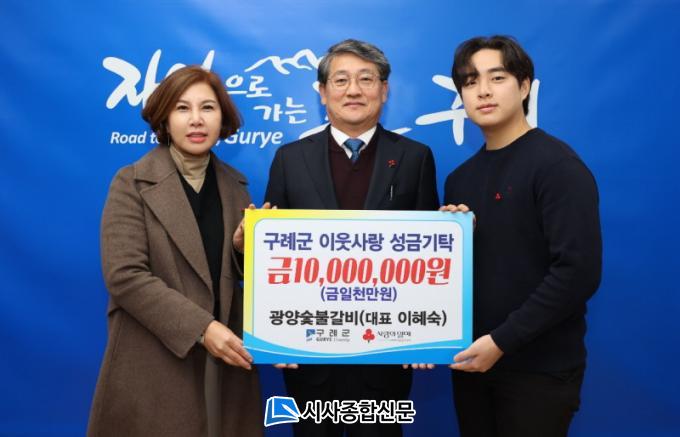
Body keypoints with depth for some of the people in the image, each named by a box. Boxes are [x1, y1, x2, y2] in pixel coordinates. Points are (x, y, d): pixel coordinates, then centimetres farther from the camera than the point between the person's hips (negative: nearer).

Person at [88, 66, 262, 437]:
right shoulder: (132, 183, -5)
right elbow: (124, 275, -15)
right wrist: (201, 327, -20)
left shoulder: (234, 185, 8)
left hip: (224, 362, 4)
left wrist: (244, 248, -10)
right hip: (154, 364, -4)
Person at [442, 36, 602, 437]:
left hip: (538, 367, -6)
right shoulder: (461, 178, 8)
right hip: (473, 361, 6)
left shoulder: (557, 165, -12)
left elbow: (578, 271, -20)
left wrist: (502, 341, -18)